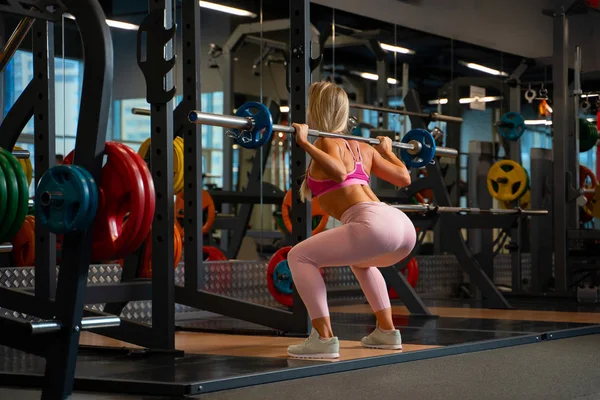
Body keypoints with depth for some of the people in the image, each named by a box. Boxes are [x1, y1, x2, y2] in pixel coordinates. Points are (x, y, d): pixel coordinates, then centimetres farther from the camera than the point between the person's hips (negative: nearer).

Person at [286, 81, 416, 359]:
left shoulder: (327, 143, 4)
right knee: (360, 261, 39)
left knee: (299, 257, 0)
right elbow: (404, 178, 30)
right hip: (403, 226, 8)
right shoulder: (363, 147, 25)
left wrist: (305, 143, -10)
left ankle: (323, 338, -9)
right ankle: (387, 331, 31)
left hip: (375, 226, -8)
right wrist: (387, 149, 48)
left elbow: (339, 173, -18)